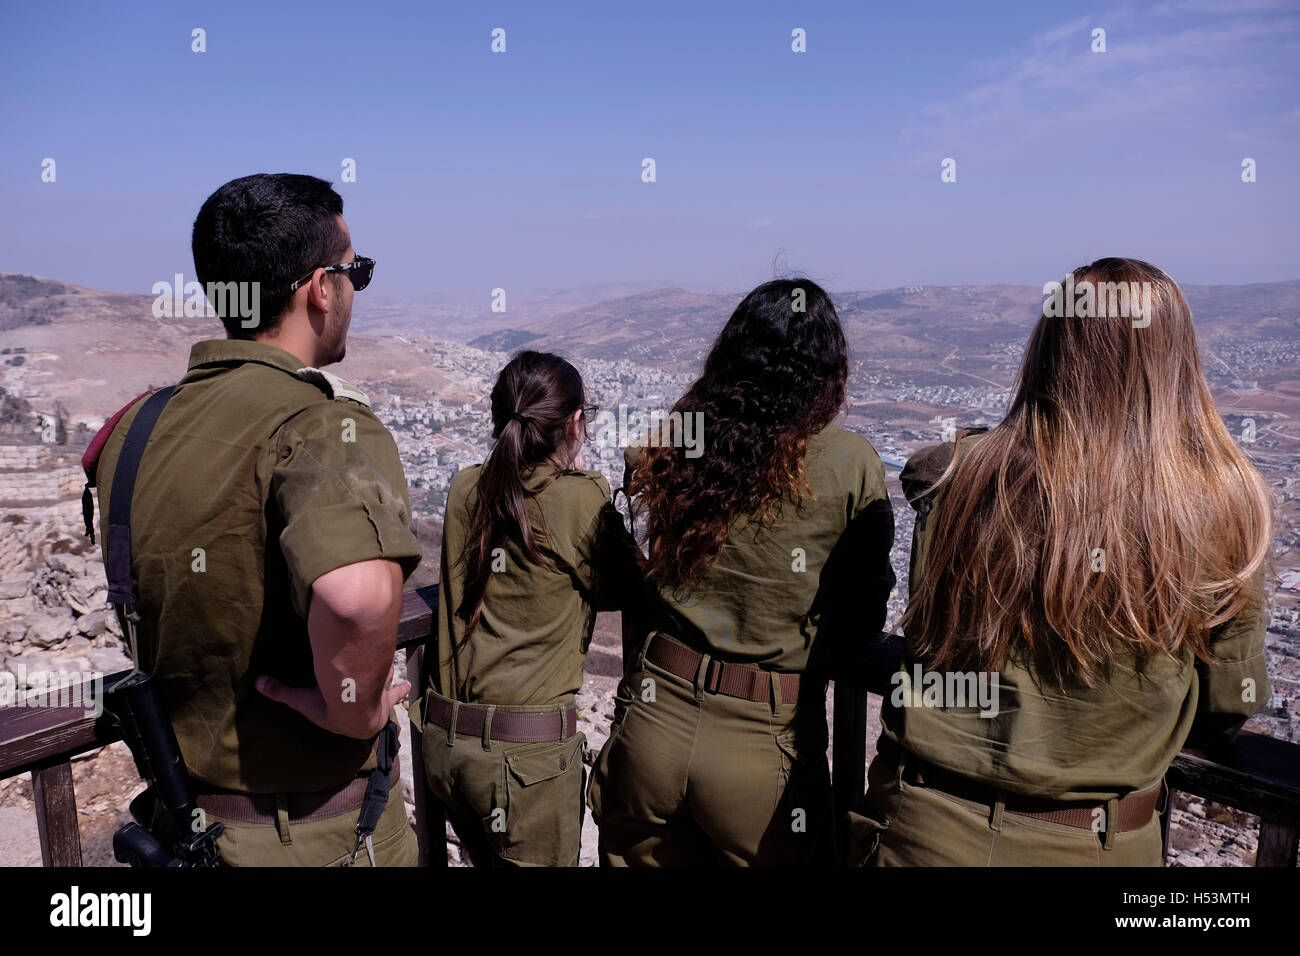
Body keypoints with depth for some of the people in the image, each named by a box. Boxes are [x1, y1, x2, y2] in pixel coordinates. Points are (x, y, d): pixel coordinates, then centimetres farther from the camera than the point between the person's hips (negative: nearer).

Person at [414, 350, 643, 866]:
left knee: (487, 860, 26)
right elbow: (621, 591, -2)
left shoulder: (465, 488, 0)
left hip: (443, 739, 6)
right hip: (527, 752, -6)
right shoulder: (582, 499, -15)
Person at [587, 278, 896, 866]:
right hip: (765, 746, -3)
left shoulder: (667, 446, -4)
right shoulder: (851, 465, -12)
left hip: (653, 714, 3)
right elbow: (861, 626, -4)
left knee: (650, 854, 24)